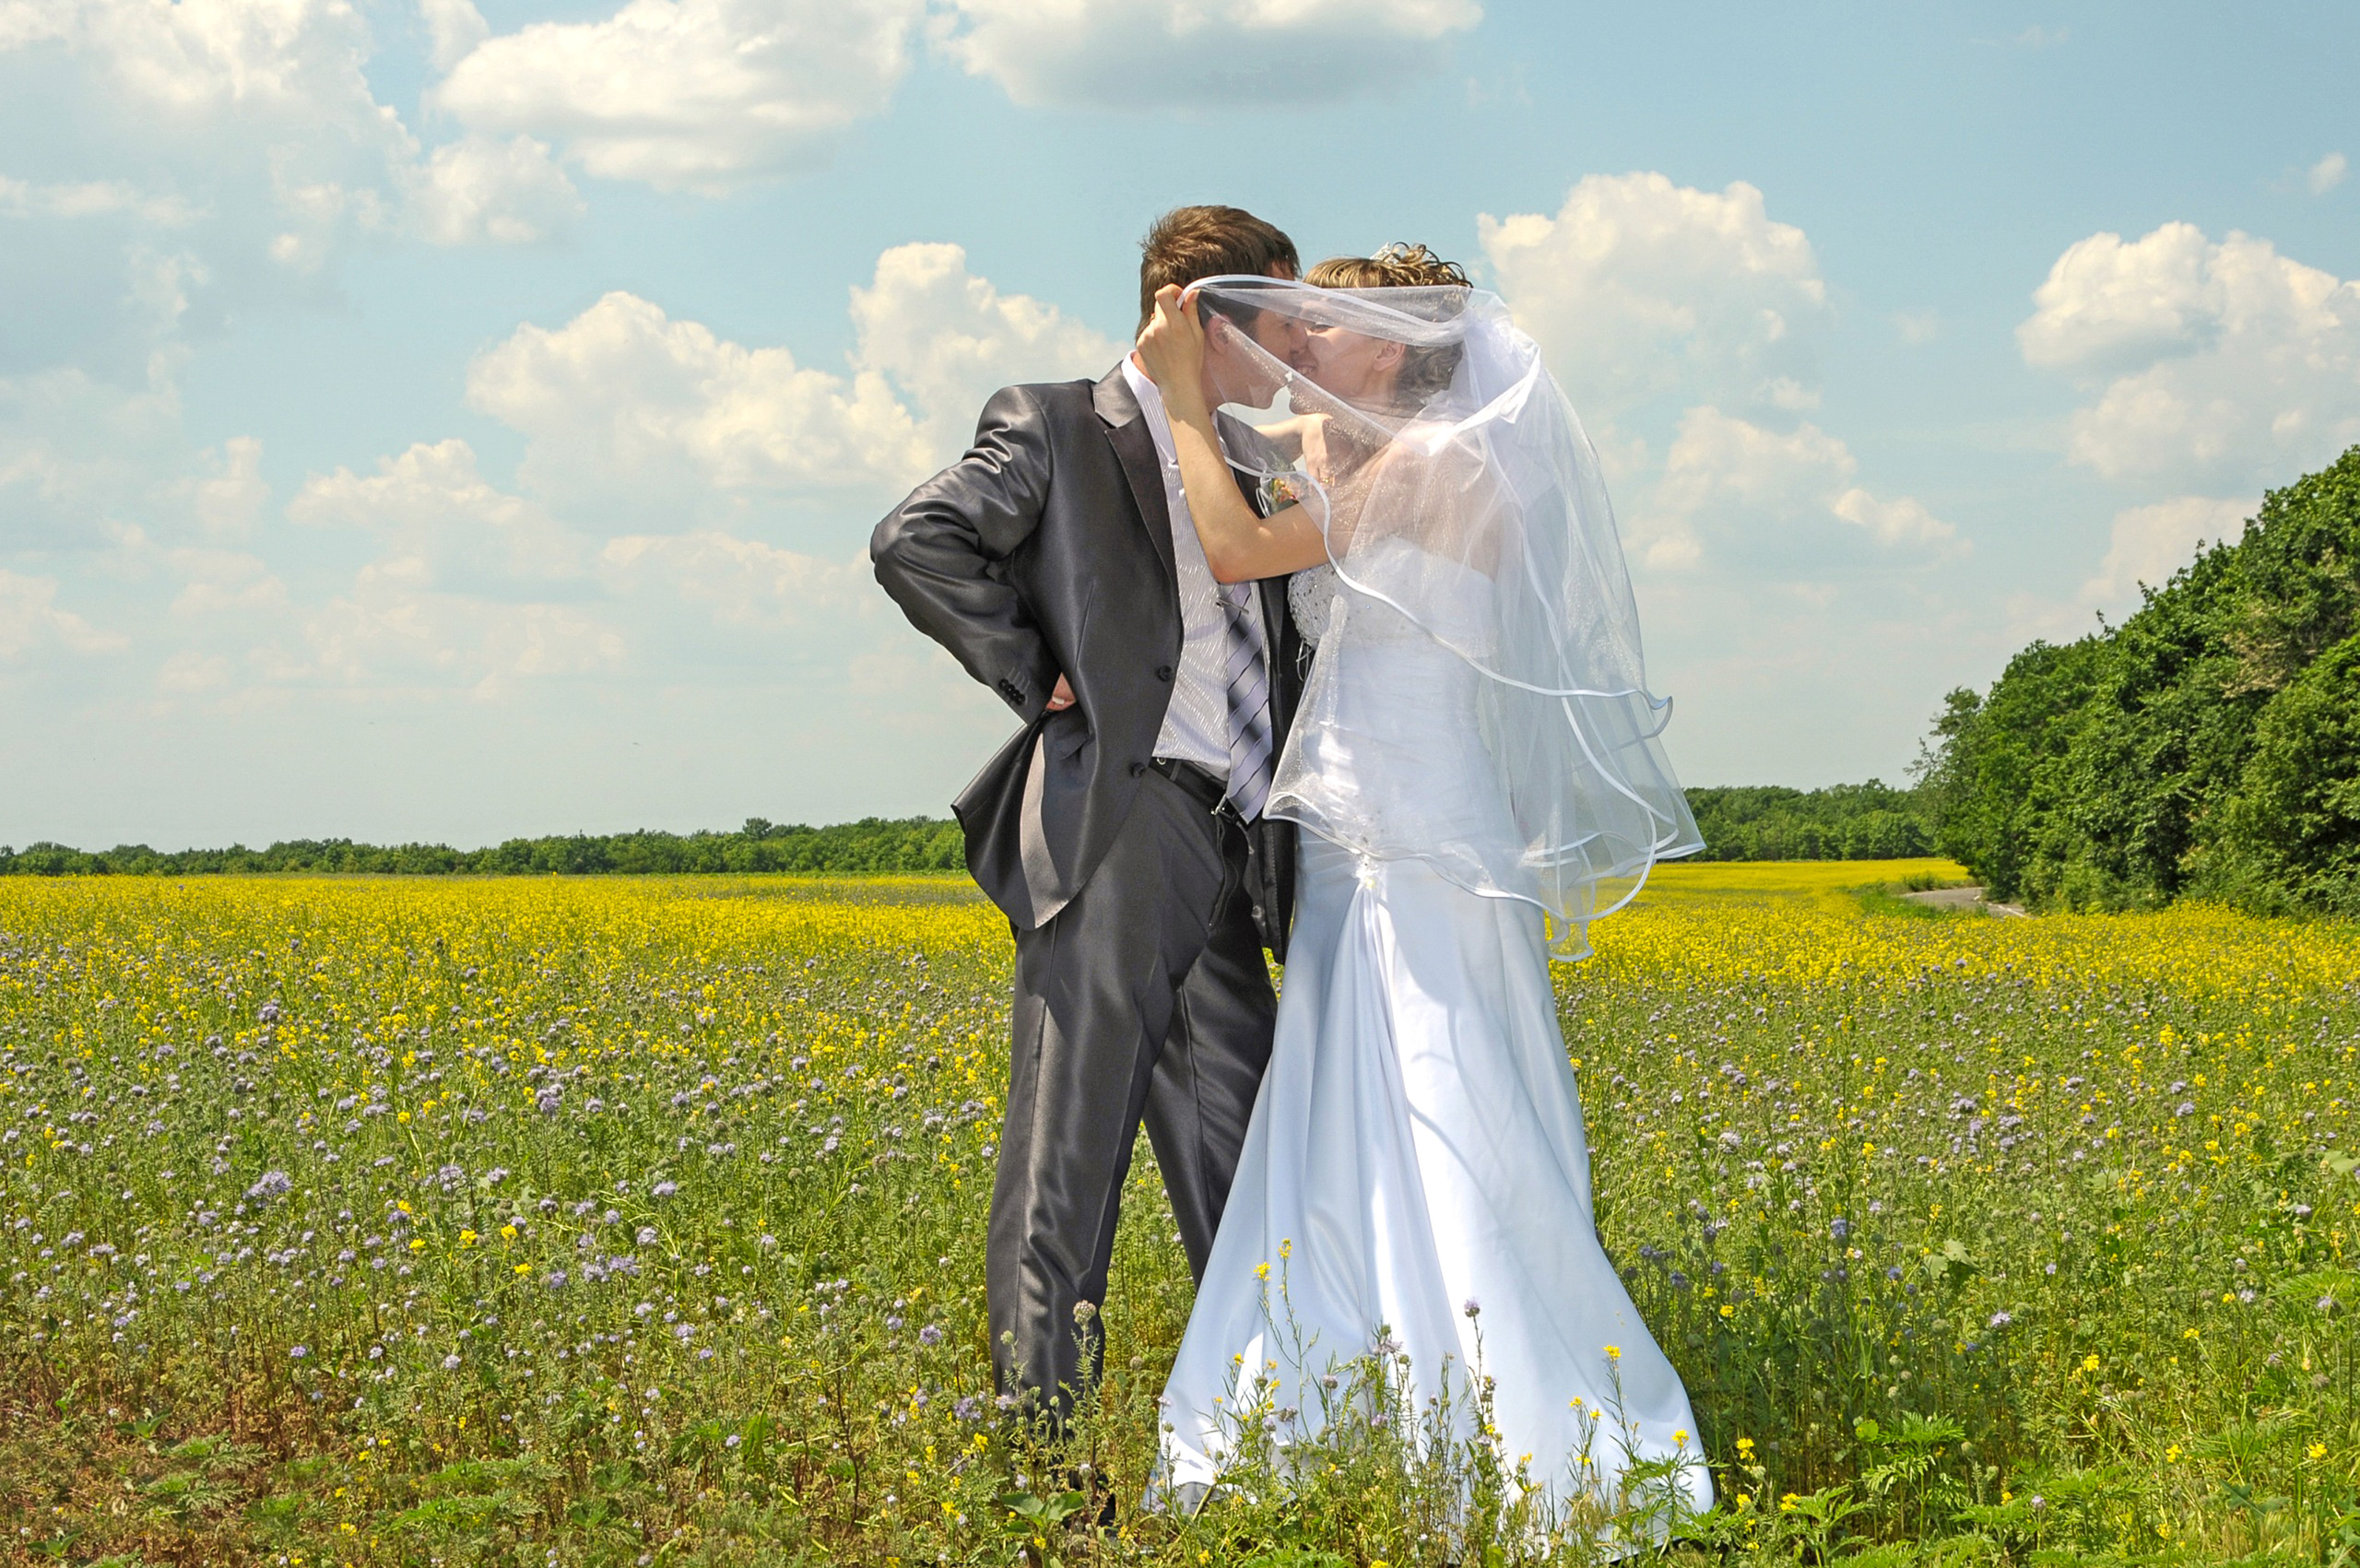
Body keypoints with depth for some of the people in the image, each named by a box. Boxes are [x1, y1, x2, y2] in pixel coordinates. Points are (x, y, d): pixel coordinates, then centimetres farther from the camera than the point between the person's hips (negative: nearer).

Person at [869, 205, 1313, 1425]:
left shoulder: (1253, 469, 25)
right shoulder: (1054, 428, 4)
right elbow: (914, 544, -11)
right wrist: (1039, 679, -8)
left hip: (1234, 859, 7)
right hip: (1115, 827, -7)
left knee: (1245, 1177, 5)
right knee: (1066, 1161, -8)